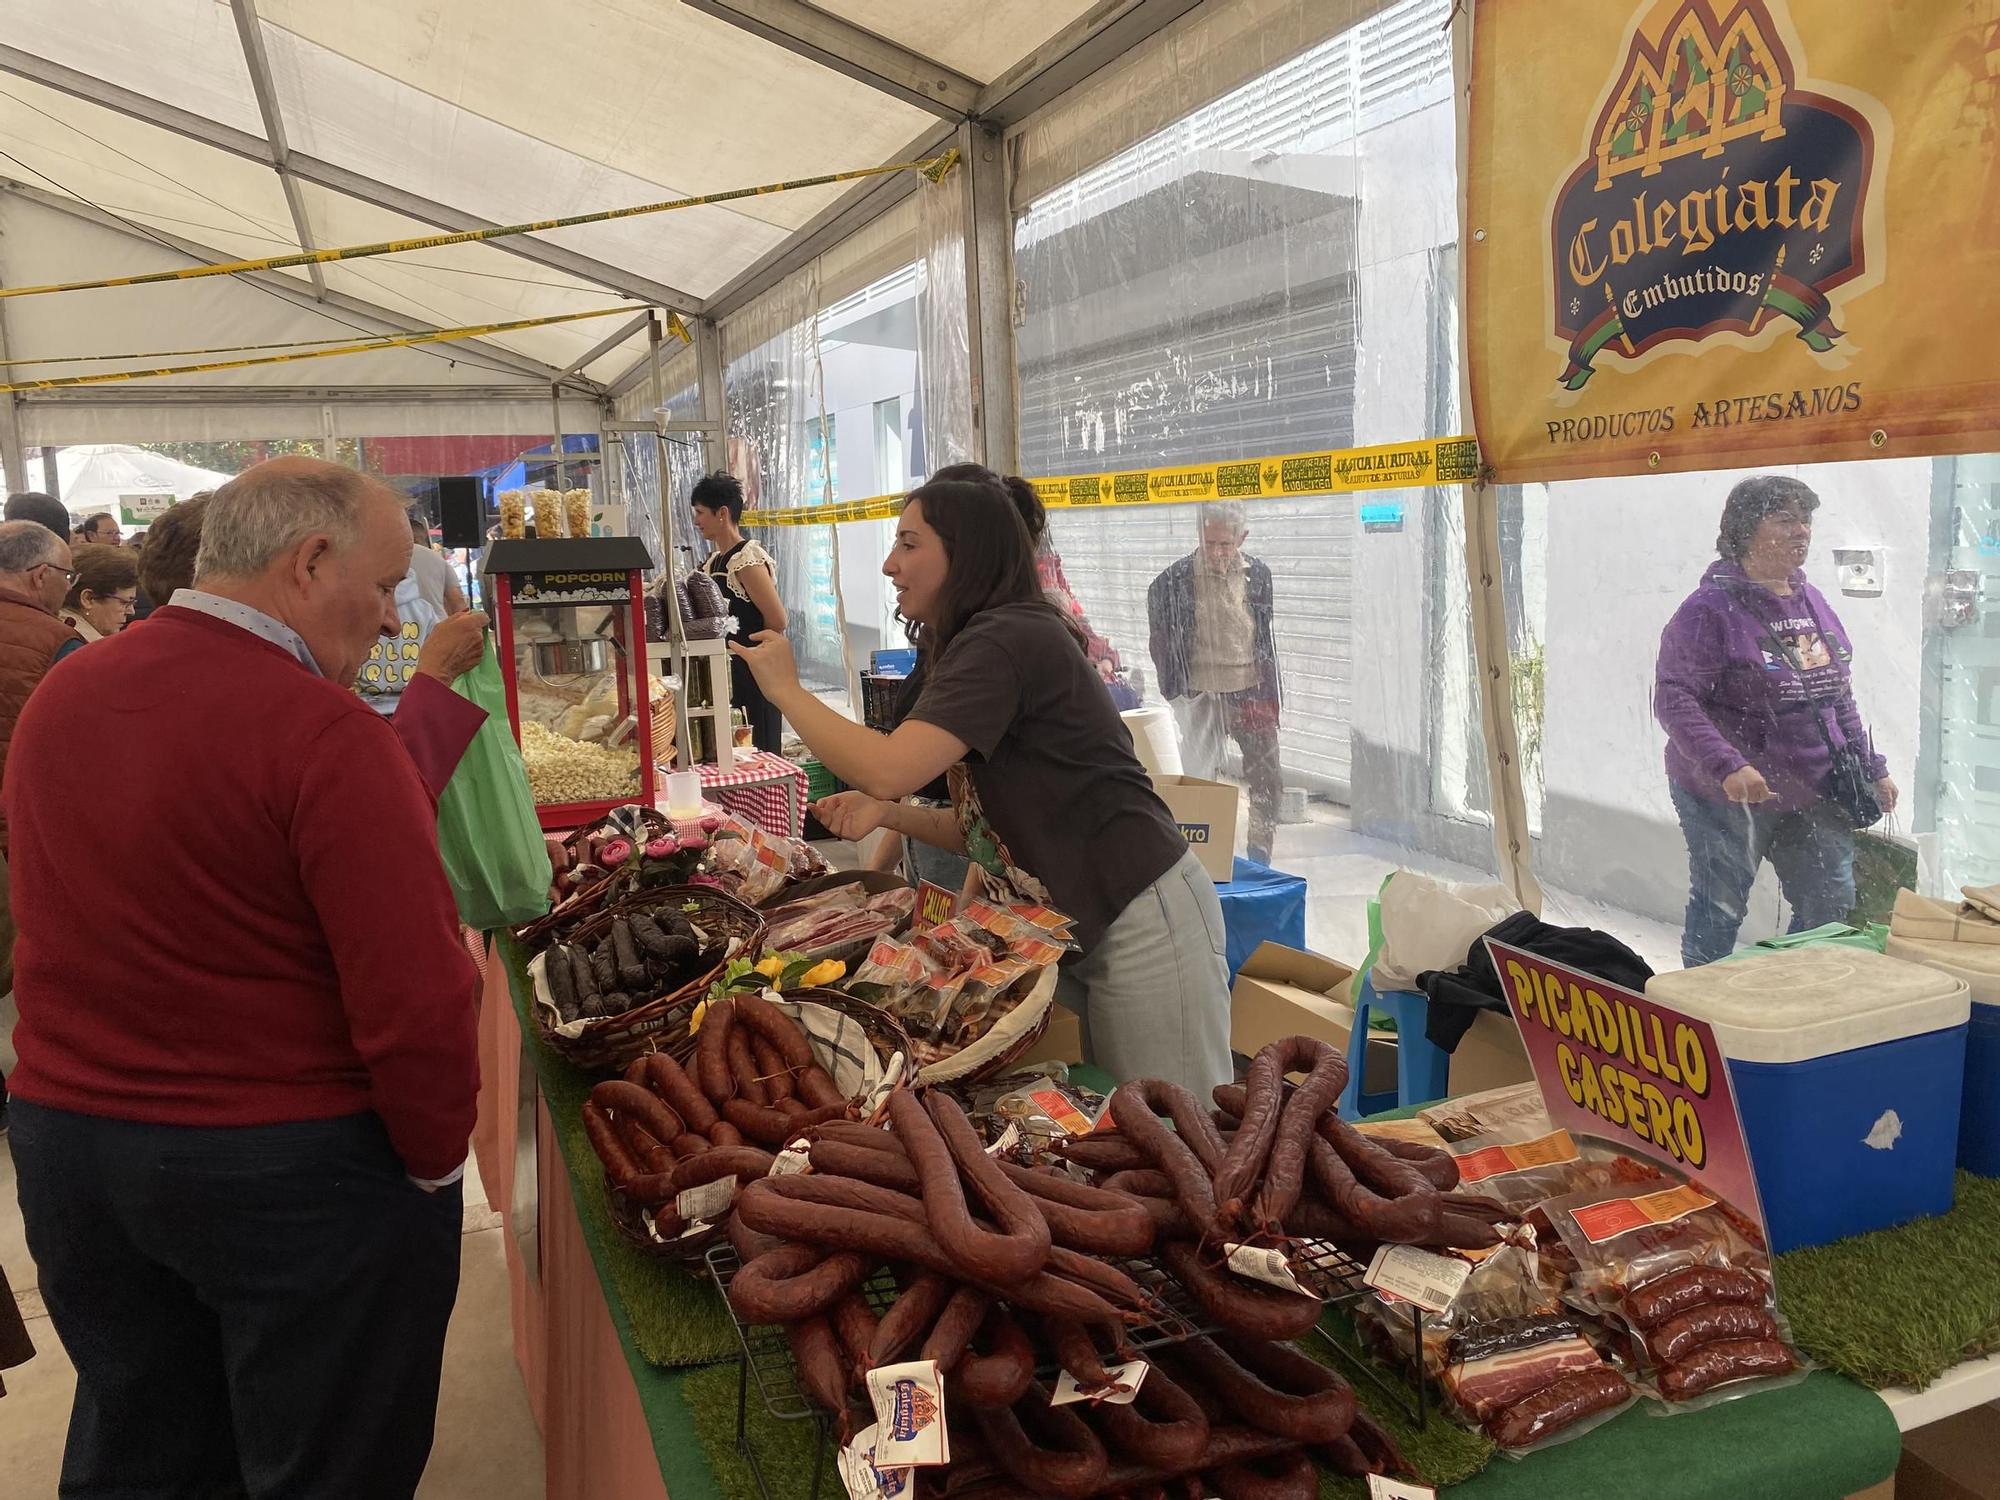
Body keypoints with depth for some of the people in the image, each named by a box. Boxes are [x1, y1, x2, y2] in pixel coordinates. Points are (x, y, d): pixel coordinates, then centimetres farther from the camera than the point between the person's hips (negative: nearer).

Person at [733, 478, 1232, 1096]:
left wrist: (787, 689, -12)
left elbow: (888, 770, -27)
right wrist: (887, 813, -3)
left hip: (1140, 922, -10)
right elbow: (984, 825, 14)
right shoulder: (976, 647, 13)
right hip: (1084, 930, 10)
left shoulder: (1008, 639, -18)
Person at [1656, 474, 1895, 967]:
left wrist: (1872, 768, 17)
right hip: (1727, 797, -7)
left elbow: (1840, 698, 19)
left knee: (1831, 908, 13)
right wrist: (1728, 765, -32)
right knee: (1719, 913, 4)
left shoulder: (1812, 603, 10)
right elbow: (1675, 698, -22)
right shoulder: (1711, 608, -14)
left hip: (1814, 796, 7)